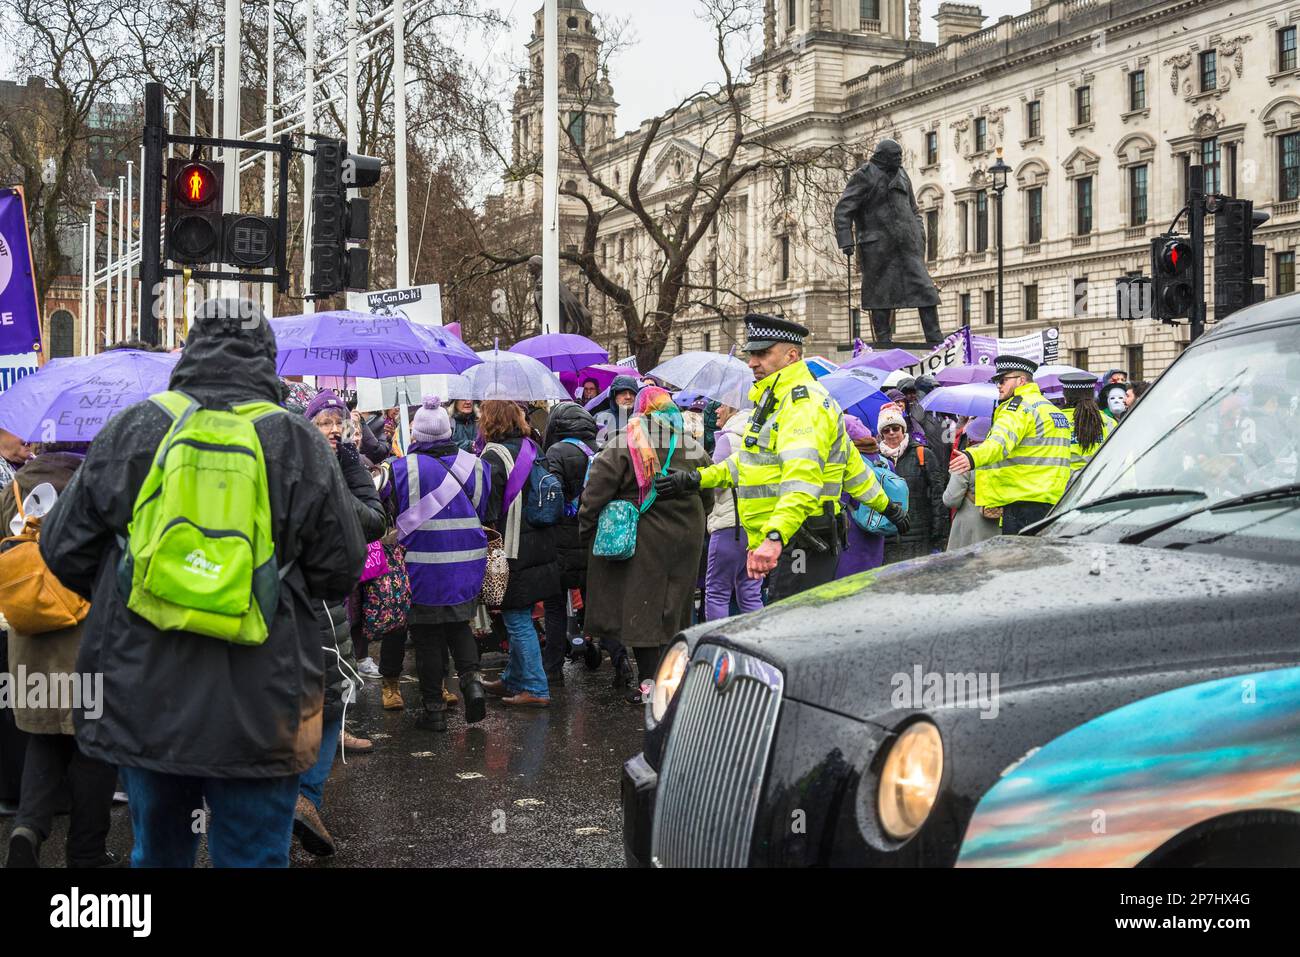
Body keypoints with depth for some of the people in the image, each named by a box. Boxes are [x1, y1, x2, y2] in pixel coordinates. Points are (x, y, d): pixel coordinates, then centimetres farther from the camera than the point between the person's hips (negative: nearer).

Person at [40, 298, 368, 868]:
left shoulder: (127, 431, 0)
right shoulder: (299, 443, -5)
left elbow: (64, 549, 6)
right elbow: (340, 571, -2)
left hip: (141, 701, 3)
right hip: (257, 712, -2)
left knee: (156, 850, 20)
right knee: (252, 856, 8)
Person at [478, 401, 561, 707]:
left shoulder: (494, 456, -14)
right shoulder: (532, 449, 10)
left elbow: (488, 509, -18)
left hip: (513, 552, -8)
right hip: (540, 550, 8)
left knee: (518, 621, -2)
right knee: (520, 619, 18)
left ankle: (535, 689, 0)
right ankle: (512, 680, 29)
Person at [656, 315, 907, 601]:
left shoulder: (803, 403, -16)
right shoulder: (775, 400, 20)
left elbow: (802, 479, -32)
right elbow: (748, 461, 33)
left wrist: (775, 536, -44)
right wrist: (696, 479, 25)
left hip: (799, 544, -11)